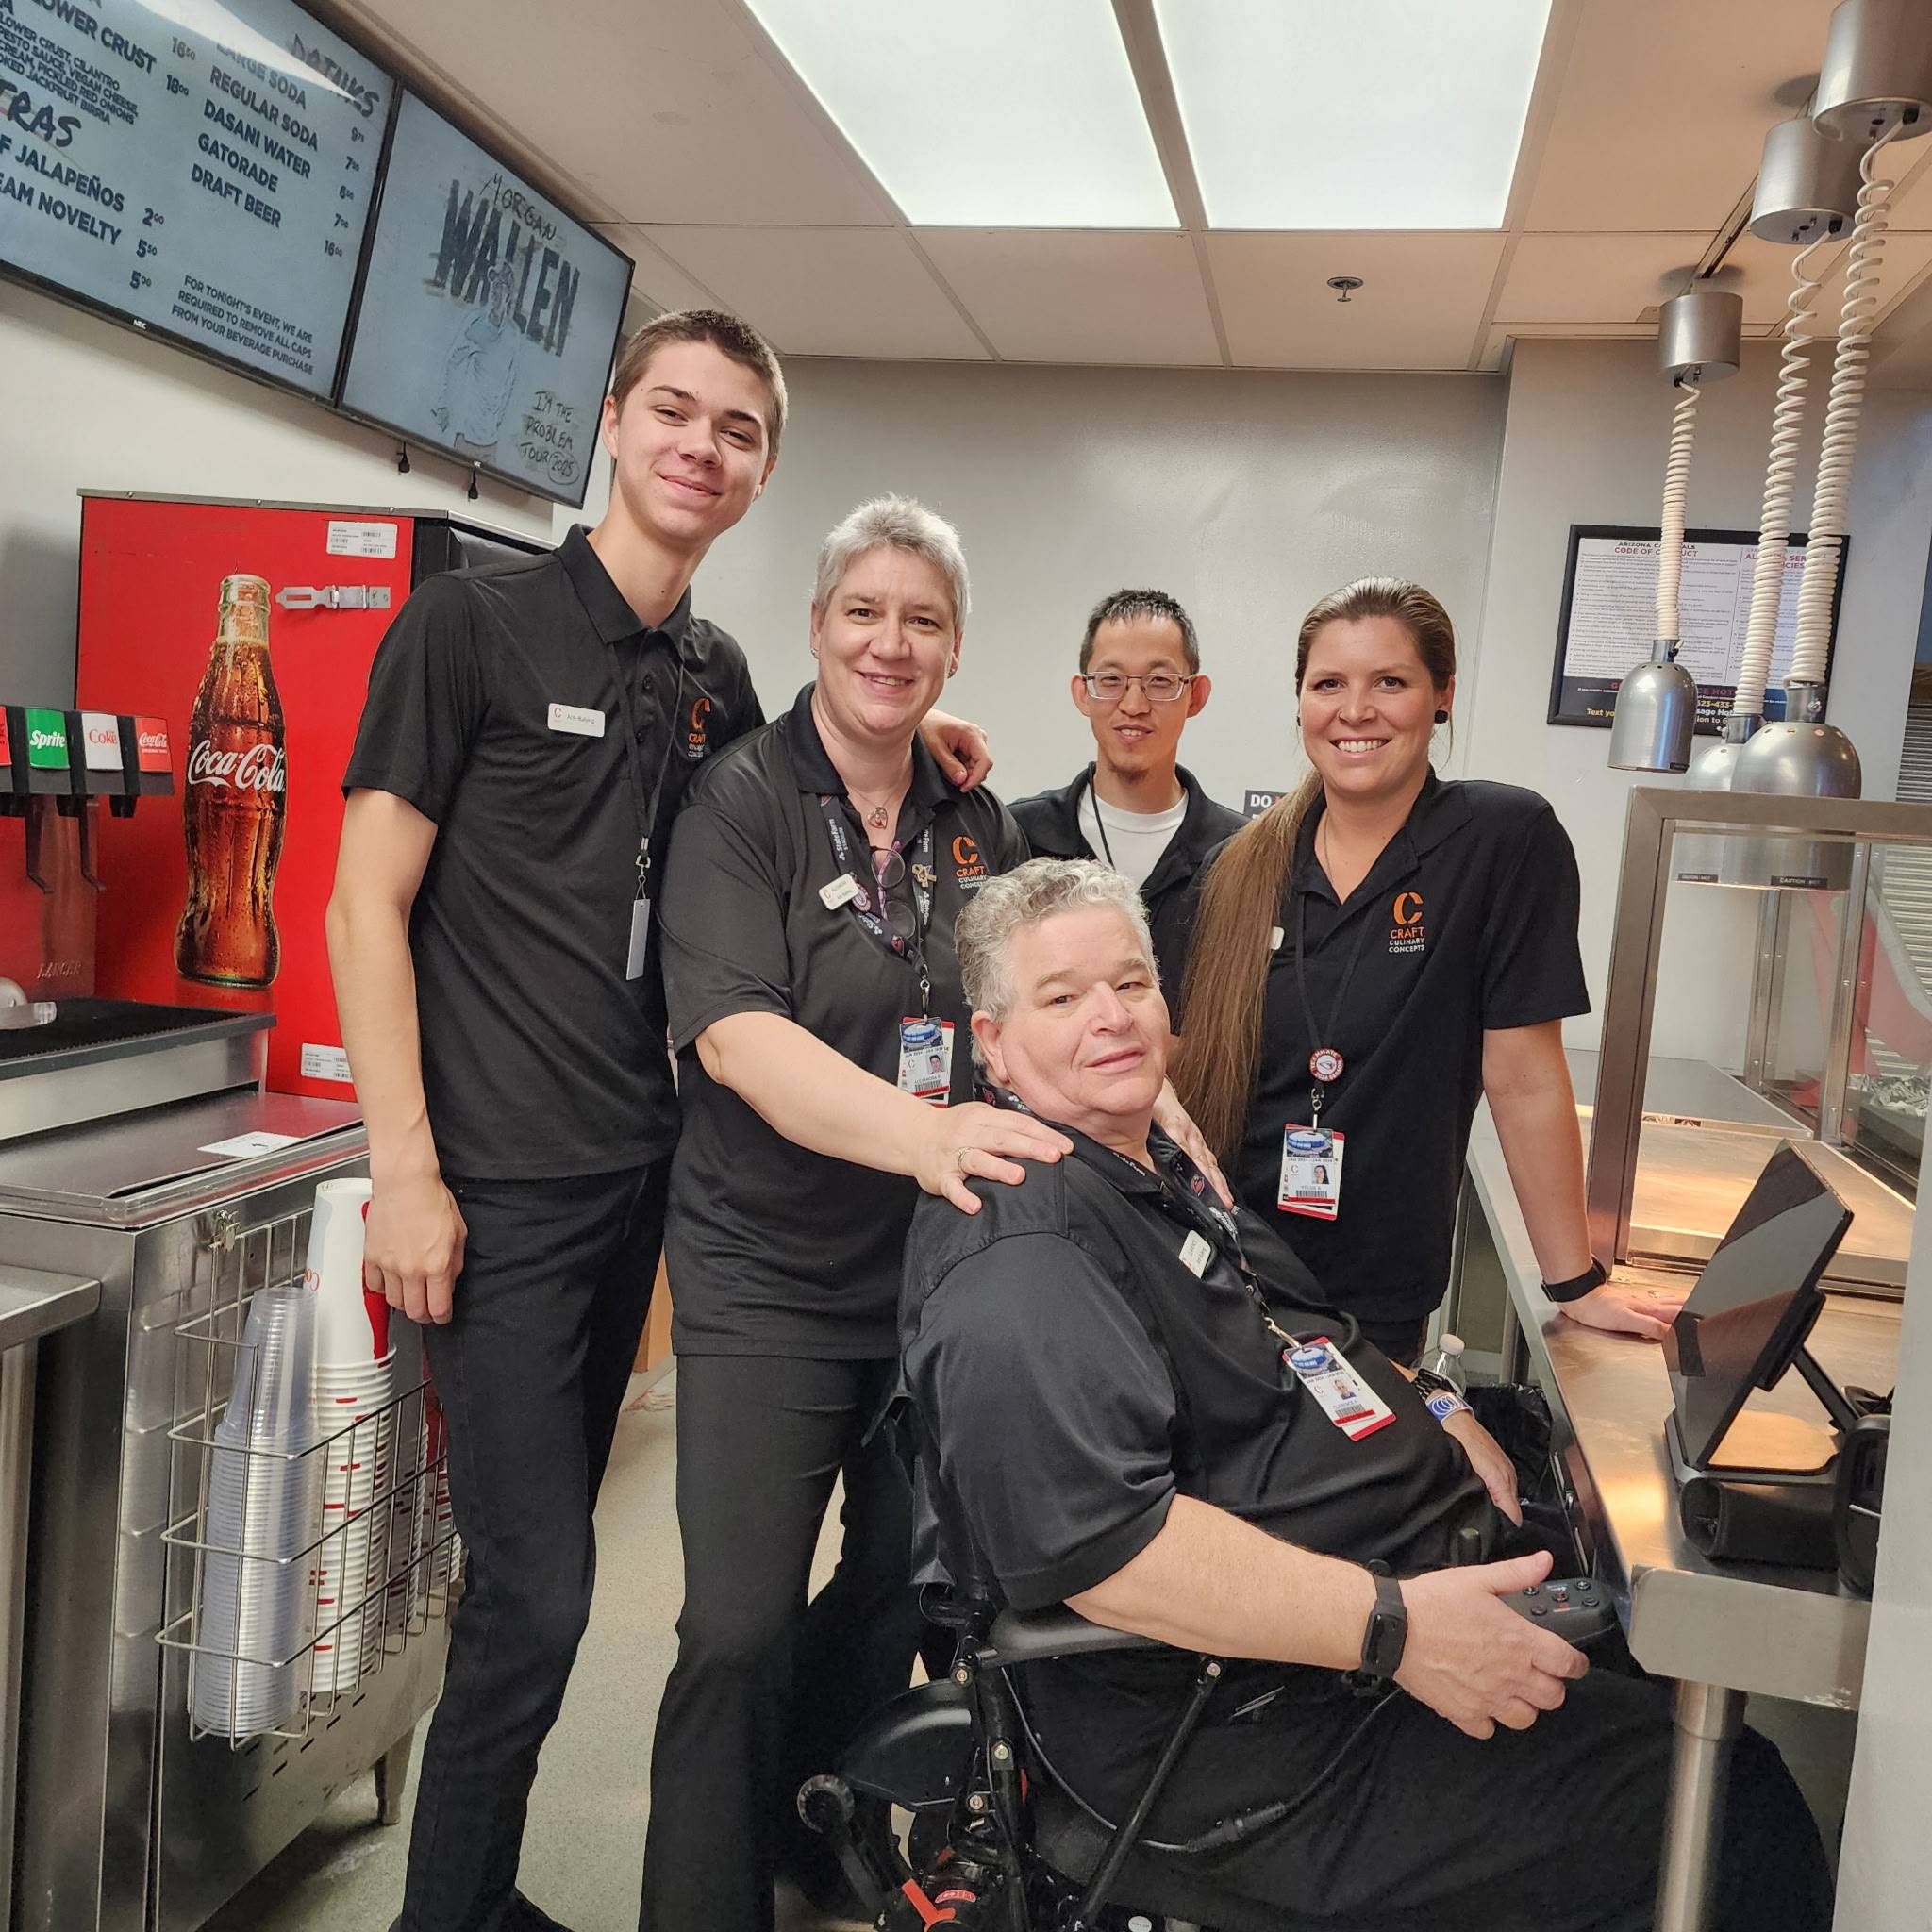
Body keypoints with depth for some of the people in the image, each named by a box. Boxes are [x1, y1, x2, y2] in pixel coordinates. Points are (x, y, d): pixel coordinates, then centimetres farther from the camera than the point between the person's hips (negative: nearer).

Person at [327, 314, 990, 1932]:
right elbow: (366, 905, -9)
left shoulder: (720, 676, 10)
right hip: (499, 1185, -6)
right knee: (537, 1589, -4)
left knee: (543, 1557, 17)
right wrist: (406, 1167, -15)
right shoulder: (473, 621, -7)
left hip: (639, 1173, 6)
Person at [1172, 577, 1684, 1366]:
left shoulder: (1505, 839, -10)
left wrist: (1576, 1284, -4)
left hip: (1374, 1300, -3)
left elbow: (1523, 1078, -9)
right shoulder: (1240, 870, 1)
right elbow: (1184, 1062, 8)